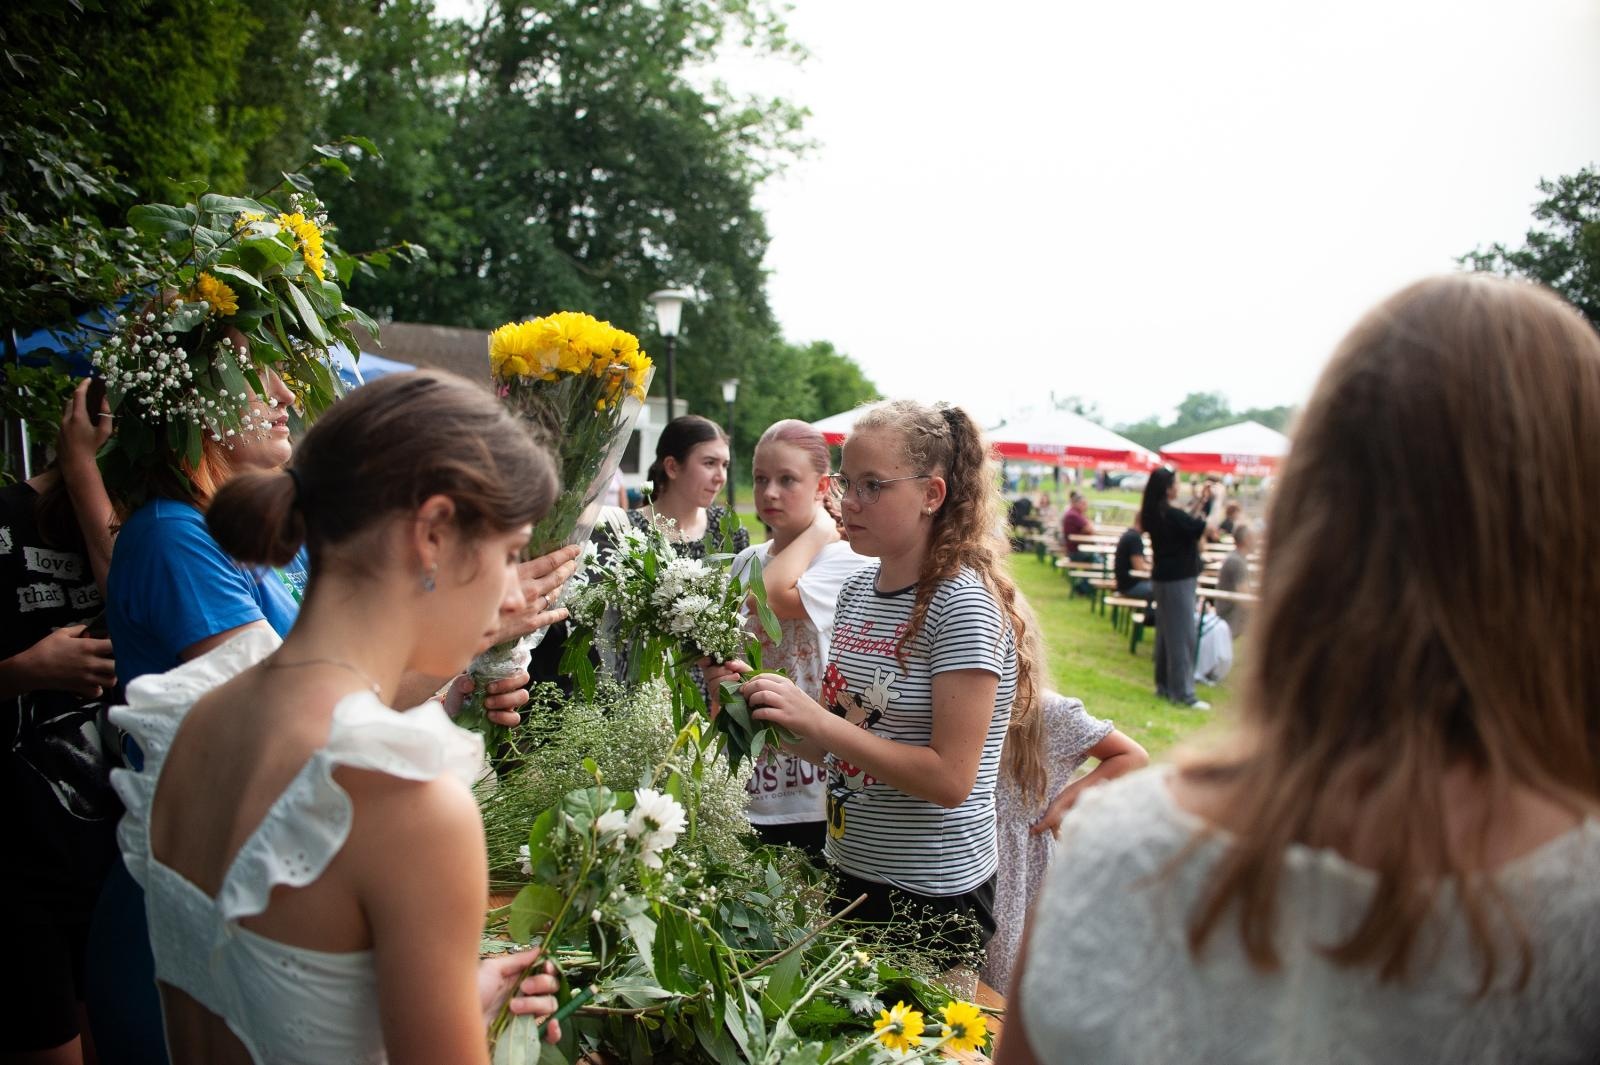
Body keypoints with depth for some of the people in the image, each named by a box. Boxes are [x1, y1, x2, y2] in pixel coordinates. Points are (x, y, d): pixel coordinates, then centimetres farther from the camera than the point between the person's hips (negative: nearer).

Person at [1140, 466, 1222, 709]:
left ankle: (1164, 685, 24)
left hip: (1163, 578, 9)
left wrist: (1198, 505, 8)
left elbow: (1185, 525, 16)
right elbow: (1210, 525, -22)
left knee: (1166, 635, 16)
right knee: (1182, 637, -4)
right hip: (1178, 581, -9)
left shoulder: (1154, 514, 6)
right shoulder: (1171, 515, -22)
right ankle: (1183, 693, 0)